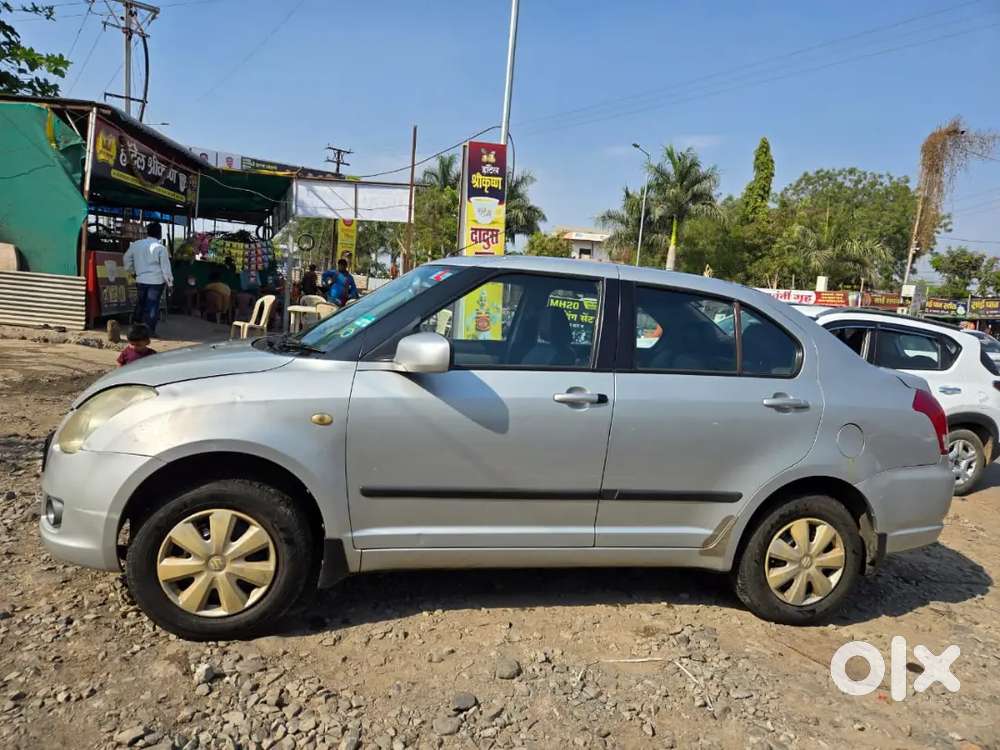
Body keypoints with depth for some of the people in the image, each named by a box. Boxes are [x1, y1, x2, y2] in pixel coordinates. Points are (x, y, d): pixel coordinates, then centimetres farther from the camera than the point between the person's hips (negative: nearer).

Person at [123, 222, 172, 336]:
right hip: (156, 281, -5)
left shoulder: (135, 244, 4)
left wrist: (133, 271, 27)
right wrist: (169, 283, -4)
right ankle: (149, 330, 2)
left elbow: (126, 259, 14)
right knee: (153, 306, 1)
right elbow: (166, 267, -10)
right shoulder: (160, 248, -11)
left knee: (141, 304, 19)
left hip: (140, 280, 5)